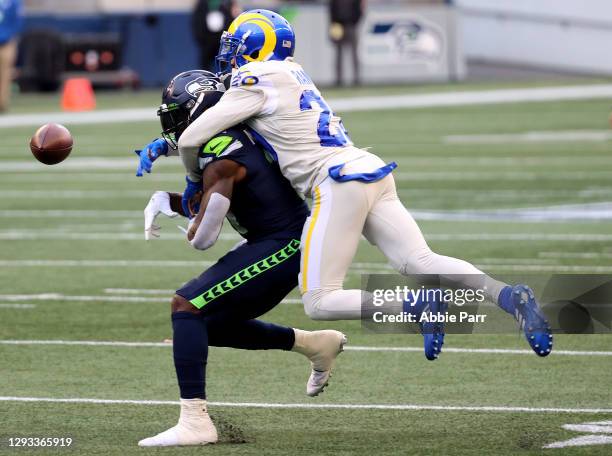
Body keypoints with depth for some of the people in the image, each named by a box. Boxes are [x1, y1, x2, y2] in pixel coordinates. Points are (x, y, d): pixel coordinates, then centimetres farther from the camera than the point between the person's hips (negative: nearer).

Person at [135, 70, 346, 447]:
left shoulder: (222, 160, -19)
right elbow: (203, 204, 22)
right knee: (214, 325, 19)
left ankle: (195, 422, -23)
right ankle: (314, 343, 26)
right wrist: (165, 200, 3)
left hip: (282, 247, -10)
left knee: (187, 305, -16)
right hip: (287, 246, 10)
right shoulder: (234, 137, 11)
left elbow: (202, 237, -20)